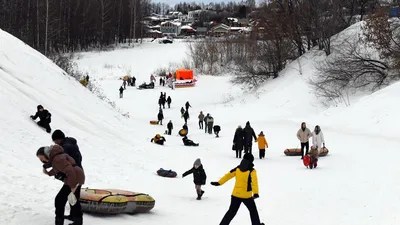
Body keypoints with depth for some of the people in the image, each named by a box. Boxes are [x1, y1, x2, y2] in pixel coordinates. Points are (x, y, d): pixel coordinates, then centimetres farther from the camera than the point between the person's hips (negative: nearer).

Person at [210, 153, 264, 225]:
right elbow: (254, 182, -25)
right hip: (246, 195, -4)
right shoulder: (252, 171, -12)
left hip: (235, 194, 4)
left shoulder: (237, 168, 2)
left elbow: (228, 175, 4)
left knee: (231, 211, 15)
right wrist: (255, 193, -36)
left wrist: (219, 183, 9)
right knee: (253, 210, 18)